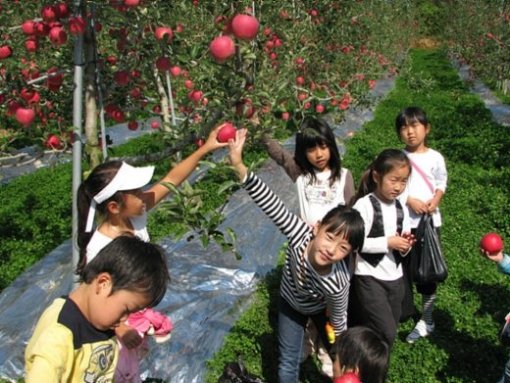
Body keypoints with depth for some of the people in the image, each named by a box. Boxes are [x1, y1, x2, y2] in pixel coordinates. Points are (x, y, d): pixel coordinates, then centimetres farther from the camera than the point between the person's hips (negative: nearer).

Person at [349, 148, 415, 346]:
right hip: (368, 278, -6)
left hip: (395, 278, 6)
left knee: (388, 332, 12)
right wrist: (387, 242, -19)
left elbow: (402, 249, 14)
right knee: (386, 333, -11)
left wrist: (405, 246, -7)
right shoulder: (364, 205, -12)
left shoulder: (401, 209, 7)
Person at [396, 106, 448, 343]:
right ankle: (403, 313, 25)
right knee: (403, 267, 8)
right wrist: (410, 201, -17)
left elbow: (442, 183, 5)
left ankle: (426, 321, 22)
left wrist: (435, 201, -13)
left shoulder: (435, 157, -1)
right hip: (403, 221, 0)